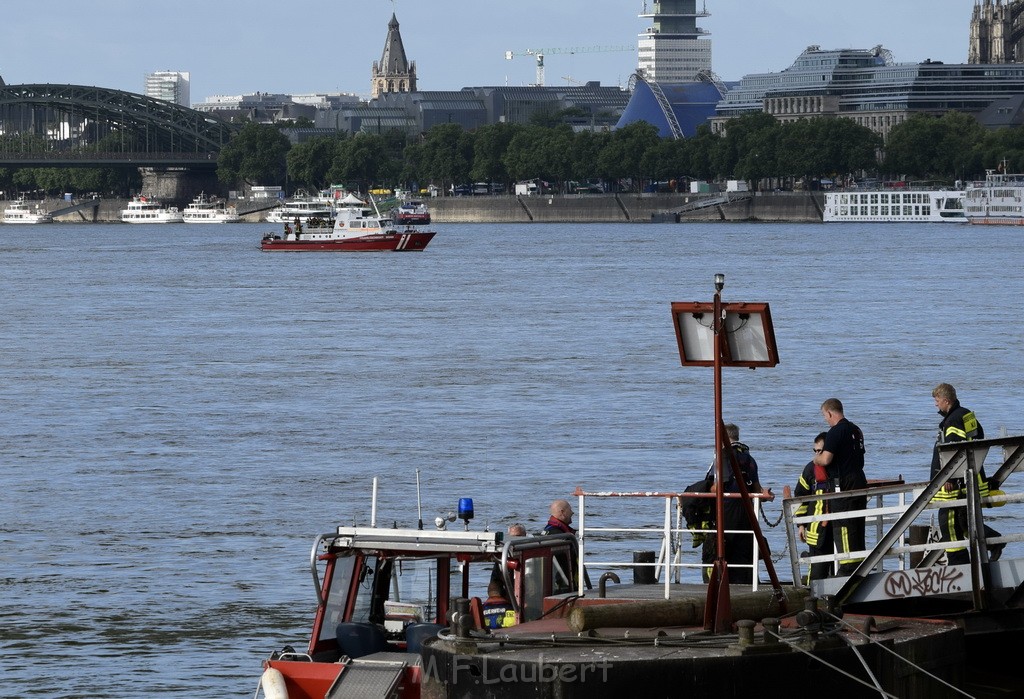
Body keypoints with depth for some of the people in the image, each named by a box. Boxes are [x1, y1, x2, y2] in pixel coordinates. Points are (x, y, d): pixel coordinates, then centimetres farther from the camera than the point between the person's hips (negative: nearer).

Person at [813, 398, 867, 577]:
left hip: (842, 484, -9)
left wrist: (817, 459, 1)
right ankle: (859, 568, 16)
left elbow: (826, 459, -22)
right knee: (857, 527, 13)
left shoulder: (835, 432, -13)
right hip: (859, 480, 9)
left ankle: (847, 568, -11)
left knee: (843, 527, -7)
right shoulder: (856, 430, 15)